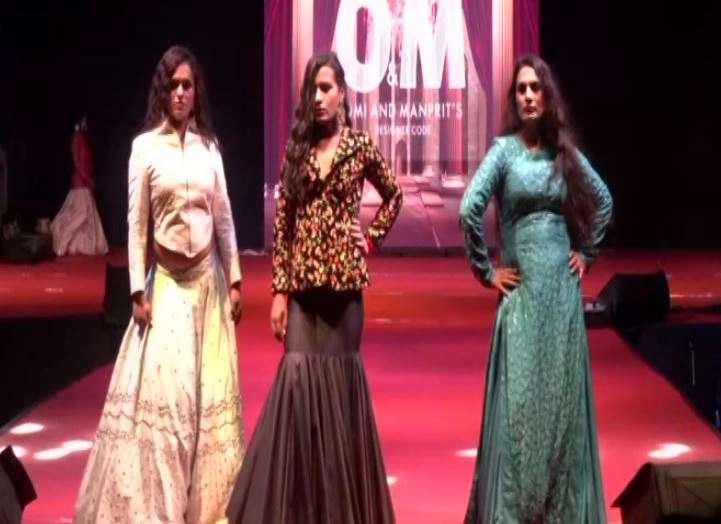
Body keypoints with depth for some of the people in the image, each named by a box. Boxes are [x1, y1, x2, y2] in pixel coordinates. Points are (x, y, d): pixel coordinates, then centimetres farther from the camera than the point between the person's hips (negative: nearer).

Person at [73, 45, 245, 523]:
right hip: (167, 281, -3)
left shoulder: (209, 145, 6)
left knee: (213, 390, 5)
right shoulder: (144, 147, -4)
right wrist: (138, 291, -10)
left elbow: (224, 216, 9)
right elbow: (136, 224, -5)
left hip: (209, 279, 4)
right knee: (162, 390, -7)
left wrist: (234, 280, 5)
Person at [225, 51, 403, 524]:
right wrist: (279, 290, -1)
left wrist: (370, 239, 3)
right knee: (297, 377, -6)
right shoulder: (296, 150, 6)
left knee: (339, 379, 5)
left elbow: (394, 196, 15)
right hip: (303, 282, 2)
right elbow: (282, 225, 4)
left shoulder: (360, 146, 1)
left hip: (343, 280, -1)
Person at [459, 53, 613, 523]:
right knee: (520, 398, -2)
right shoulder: (505, 149, -5)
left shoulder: (566, 152, 8)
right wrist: (485, 270, -11)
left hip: (563, 289, 4)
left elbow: (604, 202, 22)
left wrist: (586, 252, 14)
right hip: (523, 289, -4)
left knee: (562, 394, 9)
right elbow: (469, 208, -16)